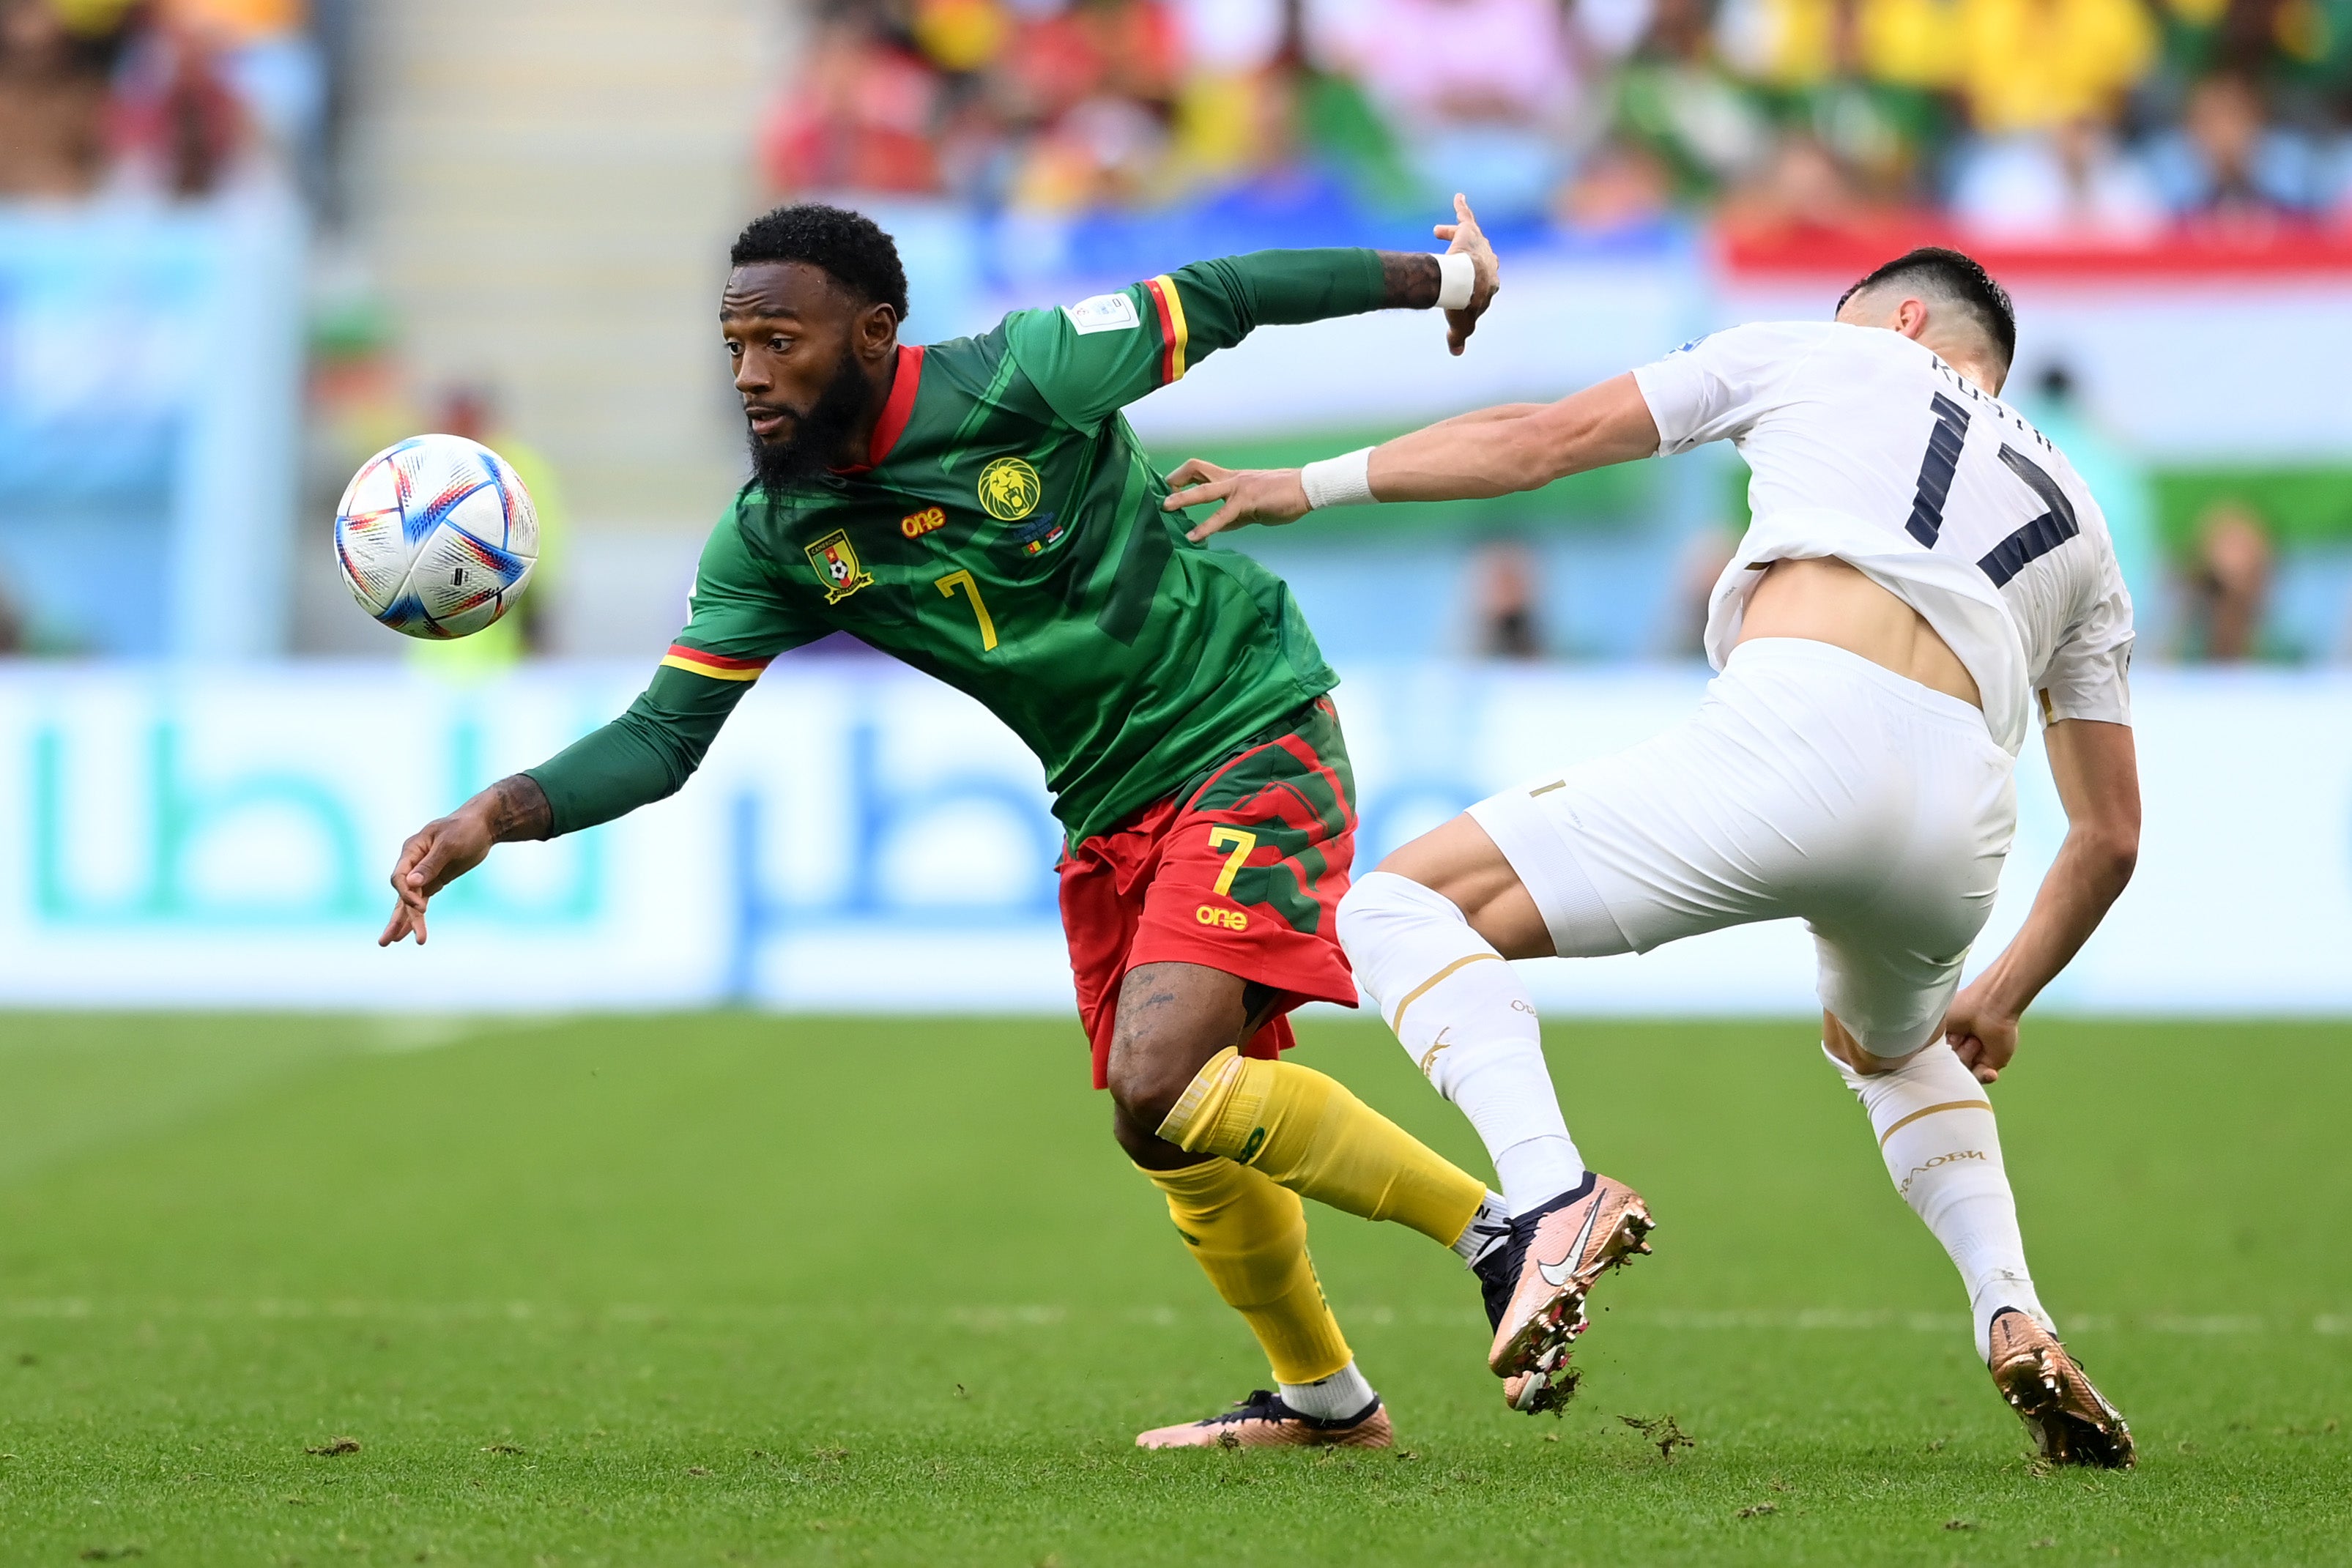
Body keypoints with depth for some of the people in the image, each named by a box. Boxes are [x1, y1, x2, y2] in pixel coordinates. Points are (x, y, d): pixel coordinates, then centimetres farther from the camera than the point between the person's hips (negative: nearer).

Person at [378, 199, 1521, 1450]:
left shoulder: (1024, 376, -20)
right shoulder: (771, 538, -5)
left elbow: (1214, 301, -6)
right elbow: (665, 734, -7)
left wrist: (1435, 279, 8)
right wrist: (500, 815, -25)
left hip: (1251, 731, -7)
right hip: (1108, 813, 7)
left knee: (1157, 1084, -24)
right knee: (1178, 1133, 13)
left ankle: (1499, 1225, -13)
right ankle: (1322, 1398, 37)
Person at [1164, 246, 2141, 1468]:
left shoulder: (1822, 355, 26)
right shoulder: (2076, 520, 35)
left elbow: (1536, 440, 24)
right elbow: (2109, 833, 33)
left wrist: (1311, 485, 34)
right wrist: (2000, 1001, 48)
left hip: (1798, 736, -5)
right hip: (1963, 815, 5)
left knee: (1403, 906, 5)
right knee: (1895, 1050, 38)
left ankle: (1552, 1193, -21)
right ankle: (2012, 1319, 14)